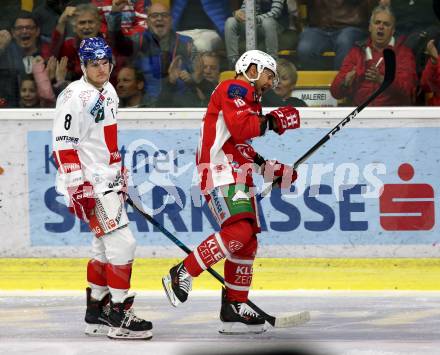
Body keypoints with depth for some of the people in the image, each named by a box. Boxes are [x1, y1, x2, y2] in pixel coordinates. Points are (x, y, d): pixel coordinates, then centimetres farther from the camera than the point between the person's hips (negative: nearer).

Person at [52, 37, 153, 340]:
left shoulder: (109, 92, 13)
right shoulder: (75, 97, -16)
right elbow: (64, 146, -19)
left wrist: (120, 174, 26)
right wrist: (78, 188, -23)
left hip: (107, 181, 10)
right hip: (89, 184, -10)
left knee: (106, 247, 15)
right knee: (122, 243, -14)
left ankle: (96, 313, 25)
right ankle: (119, 316, -11)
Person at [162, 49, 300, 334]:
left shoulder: (251, 100, 28)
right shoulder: (235, 89, -4)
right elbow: (239, 128, -20)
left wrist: (272, 168, 26)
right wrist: (271, 121, -12)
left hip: (239, 177, 11)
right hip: (221, 174, -11)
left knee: (248, 243, 9)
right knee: (239, 230, -26)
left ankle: (234, 309, 13)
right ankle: (182, 275, -22)